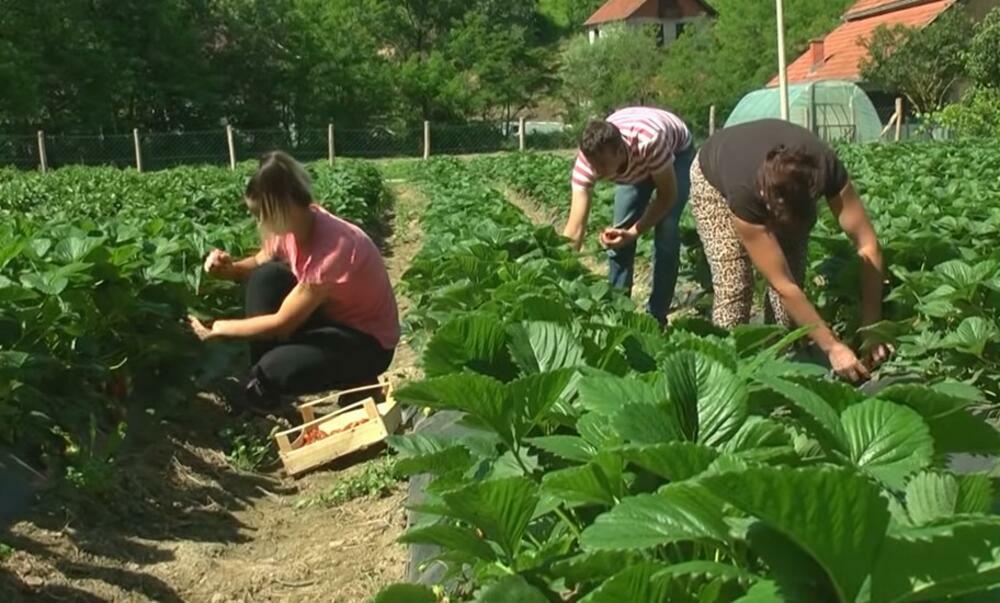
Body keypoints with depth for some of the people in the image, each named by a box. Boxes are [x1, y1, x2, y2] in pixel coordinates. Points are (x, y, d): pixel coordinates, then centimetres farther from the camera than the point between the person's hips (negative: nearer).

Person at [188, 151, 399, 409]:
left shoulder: (333, 247, -33)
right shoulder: (292, 224, -9)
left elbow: (283, 322, -26)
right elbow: (259, 264, 11)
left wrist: (222, 328, -14)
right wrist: (229, 268, -12)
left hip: (368, 341, -8)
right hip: (331, 317, 8)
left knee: (276, 371, -28)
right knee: (266, 277, -13)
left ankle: (358, 385, 0)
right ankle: (258, 385, -4)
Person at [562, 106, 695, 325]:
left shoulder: (650, 141, -46)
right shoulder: (589, 158, -35)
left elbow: (668, 195, -28)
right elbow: (575, 229, -36)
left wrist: (634, 233, -35)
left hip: (677, 151, -3)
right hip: (635, 165, 3)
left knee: (666, 231, -16)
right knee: (619, 230, -8)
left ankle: (656, 316, -4)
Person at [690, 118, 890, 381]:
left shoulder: (826, 168, -39)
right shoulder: (744, 192, -44)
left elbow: (868, 246, -32)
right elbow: (782, 286, -41)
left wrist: (871, 329, -35)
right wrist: (833, 347, -41)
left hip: (791, 185, 3)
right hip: (714, 177, -3)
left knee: (792, 274, -12)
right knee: (733, 286, -18)